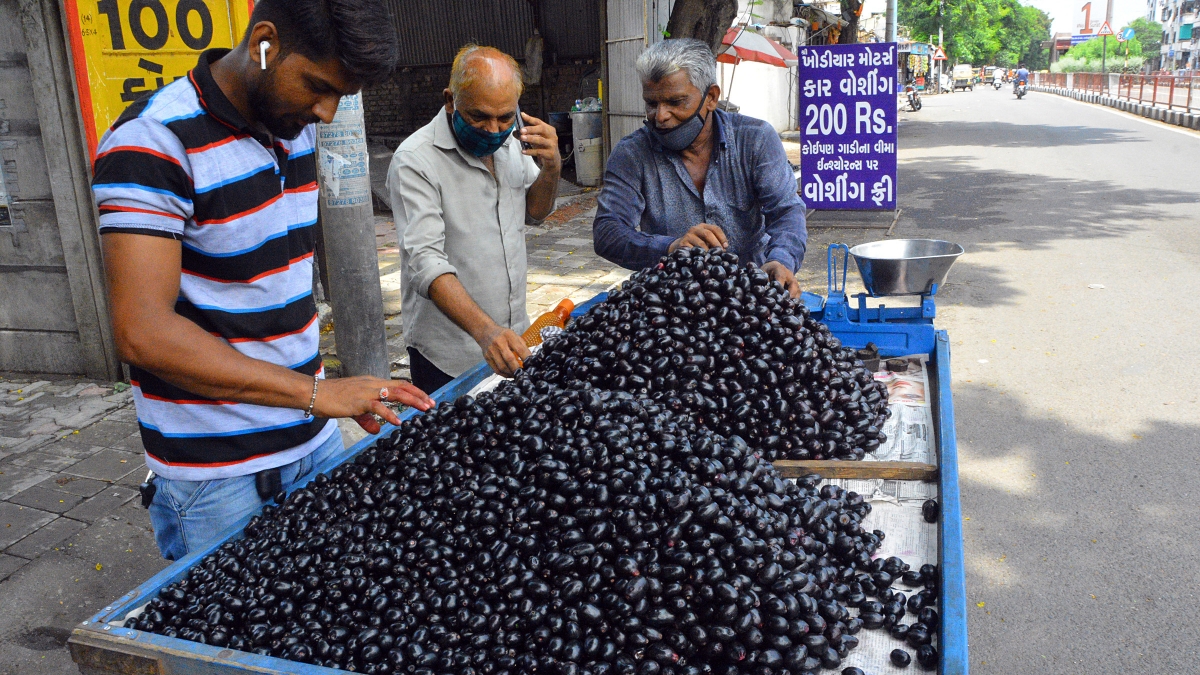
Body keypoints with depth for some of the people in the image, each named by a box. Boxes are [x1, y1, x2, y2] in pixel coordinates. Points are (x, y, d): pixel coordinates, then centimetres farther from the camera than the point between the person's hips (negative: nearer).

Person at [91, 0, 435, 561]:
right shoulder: (155, 142, -20)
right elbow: (142, 332, -27)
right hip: (218, 472, -7)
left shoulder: (294, 125, 4)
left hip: (313, 441, 7)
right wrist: (318, 393, -29)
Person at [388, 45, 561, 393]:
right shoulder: (415, 161, -19)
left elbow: (535, 213, 14)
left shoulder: (511, 141, 2)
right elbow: (425, 261, -29)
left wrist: (551, 168, -9)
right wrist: (485, 331, -43)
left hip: (513, 338, 6)